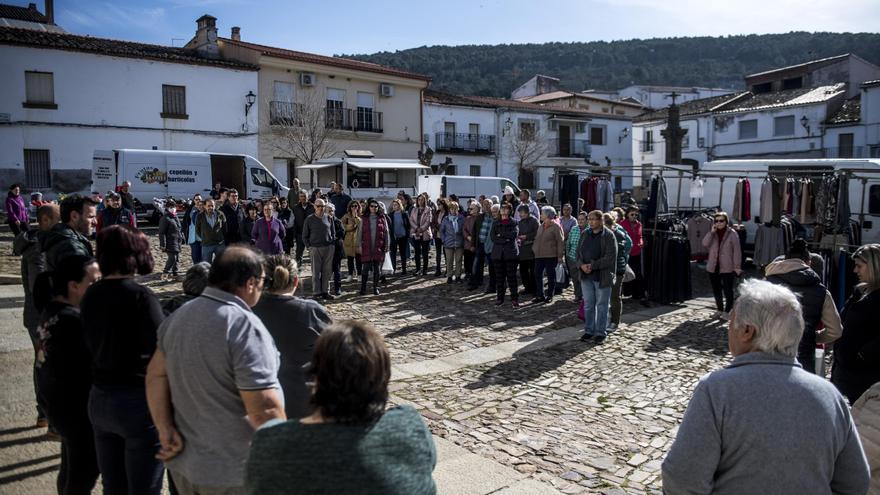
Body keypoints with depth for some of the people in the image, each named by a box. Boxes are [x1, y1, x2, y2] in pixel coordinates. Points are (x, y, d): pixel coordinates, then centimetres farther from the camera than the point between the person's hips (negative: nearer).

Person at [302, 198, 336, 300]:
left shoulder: (328, 217, 8)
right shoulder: (309, 219, 2)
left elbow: (333, 232, 16)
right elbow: (305, 236, 7)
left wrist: (332, 243, 6)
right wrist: (309, 246, -1)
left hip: (329, 247, 2)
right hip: (315, 248, -2)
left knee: (327, 272, 5)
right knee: (316, 272, 1)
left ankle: (325, 291, 13)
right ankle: (316, 292, 6)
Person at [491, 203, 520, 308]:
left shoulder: (513, 223, 8)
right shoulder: (495, 223, 14)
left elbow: (514, 234, -11)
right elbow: (492, 237, -1)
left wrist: (501, 234, -6)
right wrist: (506, 239, -11)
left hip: (510, 253, -2)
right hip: (498, 253, 2)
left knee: (511, 276, -4)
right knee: (499, 276, 3)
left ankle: (515, 299, 0)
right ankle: (500, 298, 11)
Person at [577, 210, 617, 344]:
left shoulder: (608, 235, -9)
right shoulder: (585, 234, 8)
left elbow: (610, 257, -15)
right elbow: (579, 252, 10)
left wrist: (593, 266, -19)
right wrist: (582, 265, -9)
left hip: (602, 276, -5)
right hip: (586, 275, 5)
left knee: (602, 305, 6)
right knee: (588, 304, 12)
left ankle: (600, 332, 16)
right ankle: (589, 331, 23)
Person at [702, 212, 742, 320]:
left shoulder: (732, 234, -5)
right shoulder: (712, 233, 8)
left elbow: (736, 251, -7)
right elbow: (705, 244, -9)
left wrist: (737, 266, -11)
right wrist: (712, 232, -15)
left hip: (727, 267, -5)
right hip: (713, 267, 5)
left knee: (728, 290, -2)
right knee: (716, 290, 13)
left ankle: (727, 311, 7)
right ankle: (720, 310, 26)